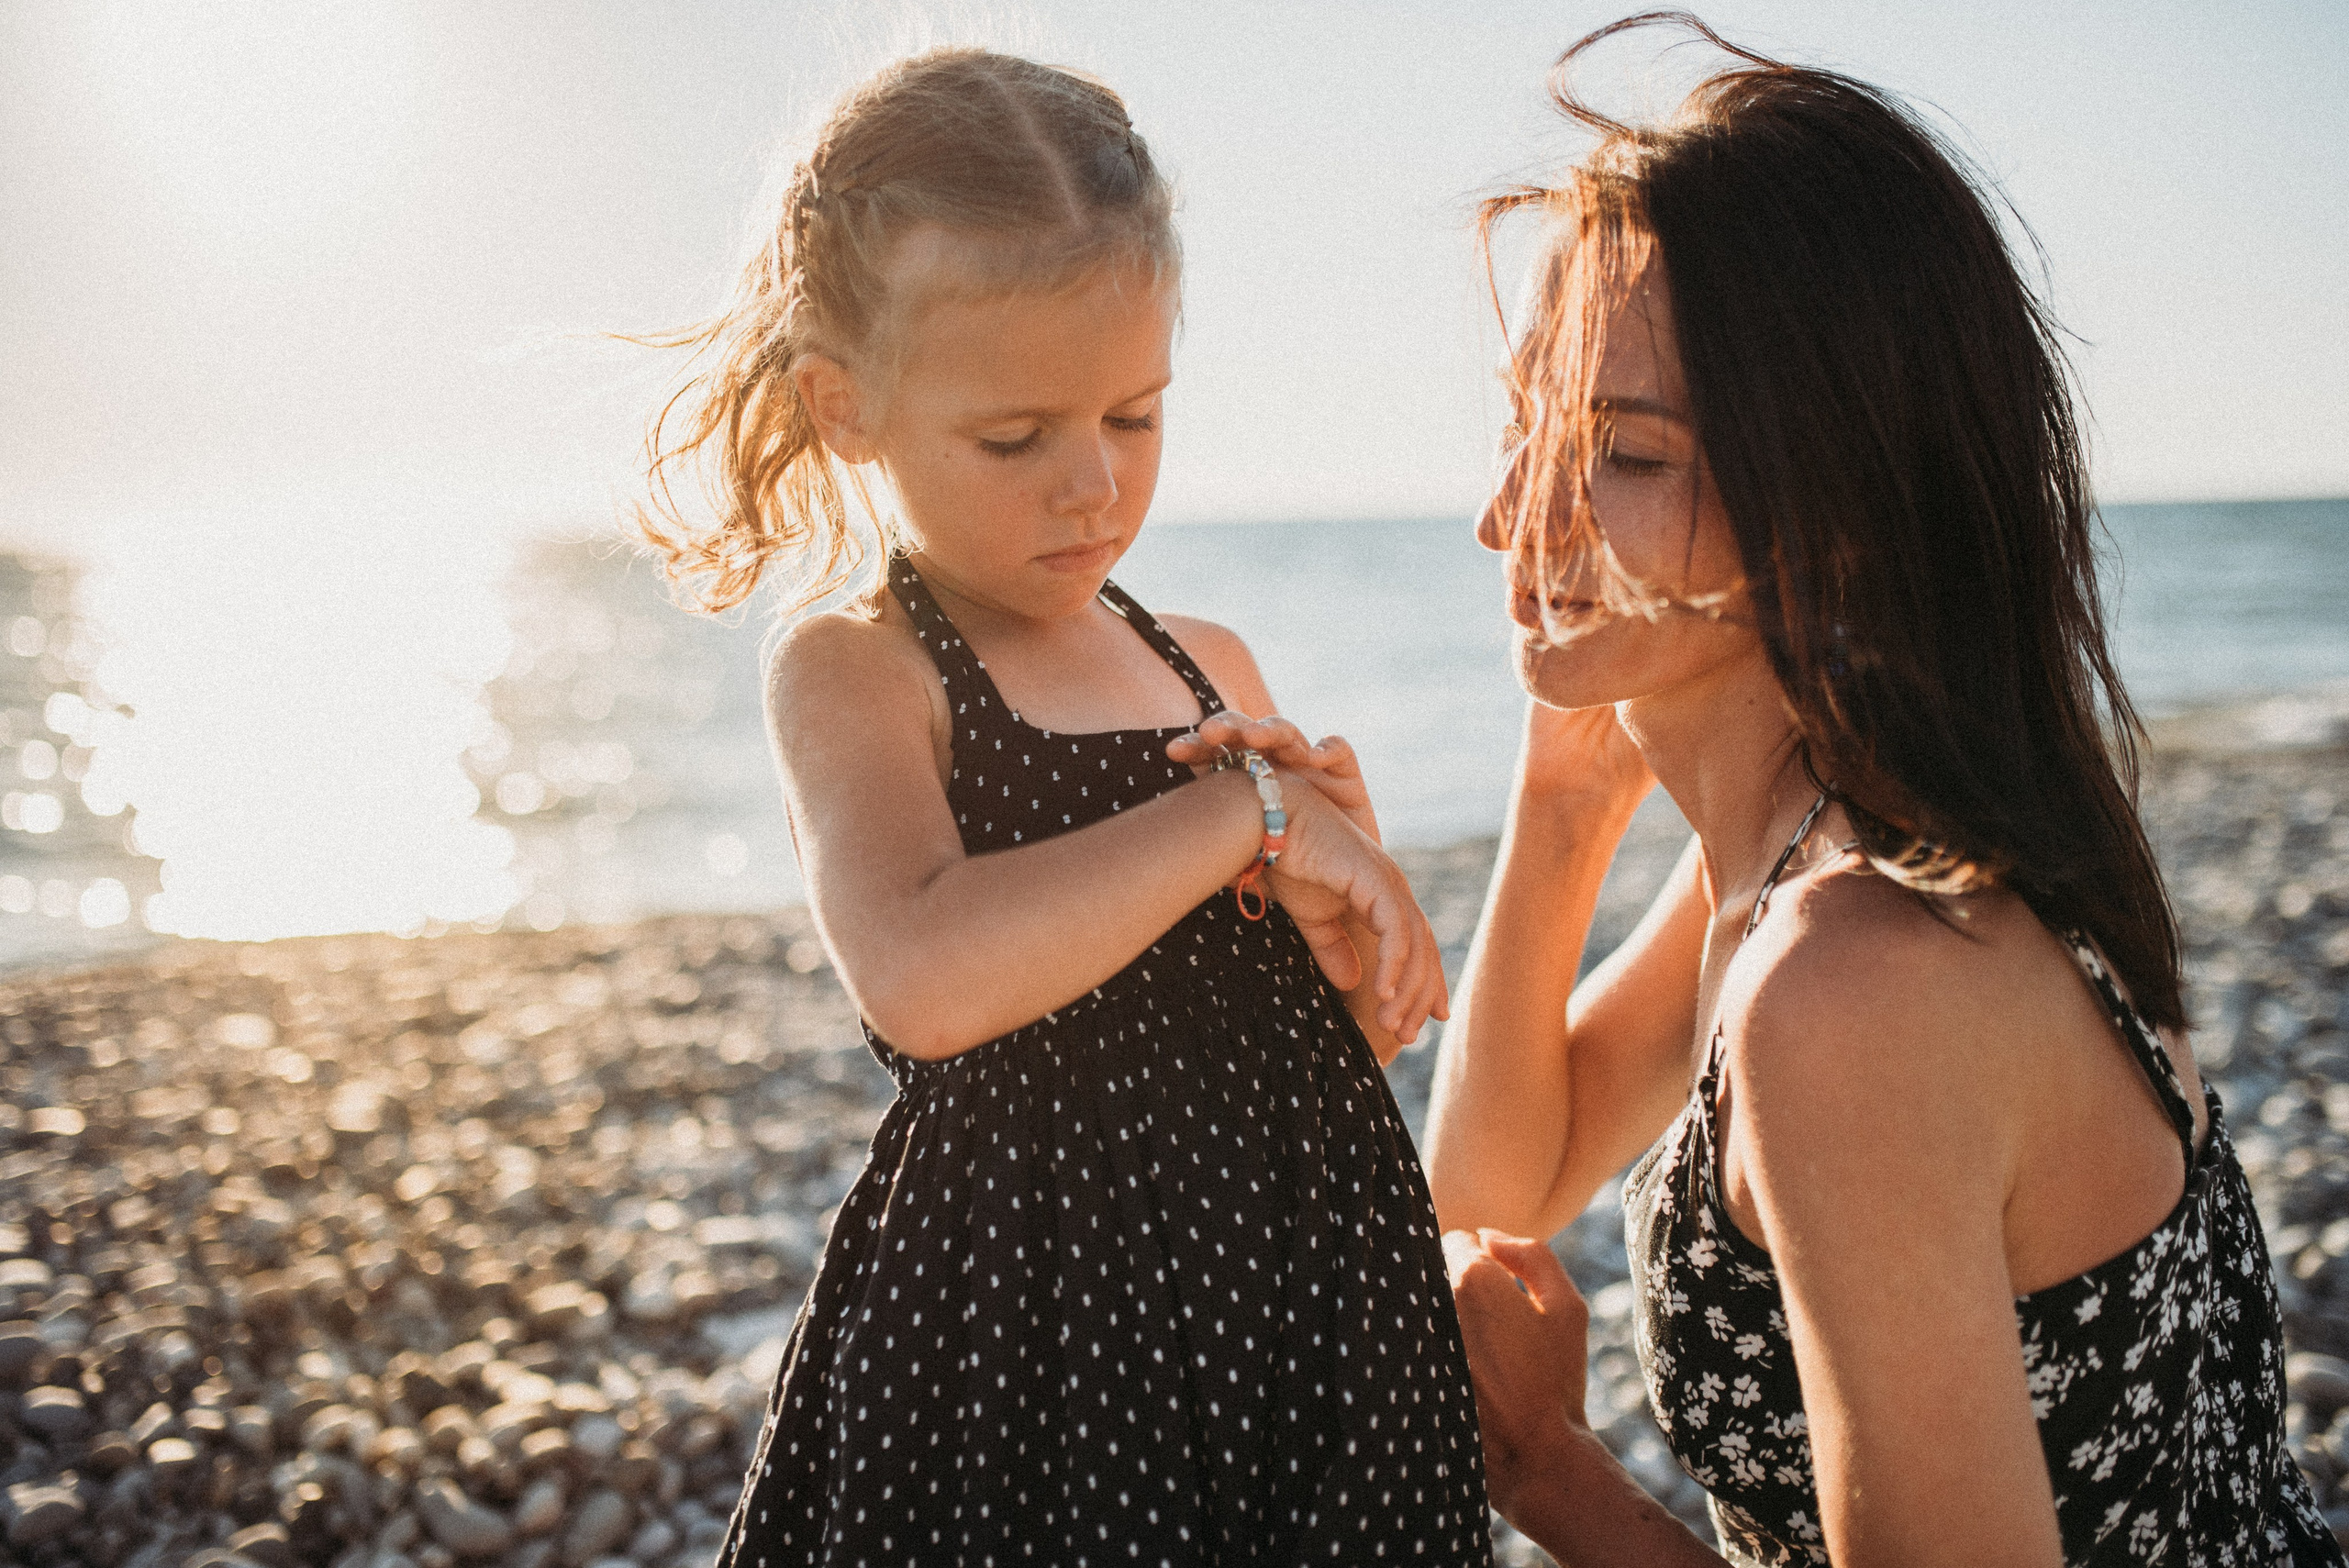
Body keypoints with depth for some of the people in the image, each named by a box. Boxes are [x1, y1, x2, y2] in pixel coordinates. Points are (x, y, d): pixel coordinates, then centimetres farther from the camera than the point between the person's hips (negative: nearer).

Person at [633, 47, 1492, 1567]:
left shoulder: (1212, 666, 9)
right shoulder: (853, 671, -8)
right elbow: (924, 978, -30)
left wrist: (1348, 919, -3)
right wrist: (1244, 812, -22)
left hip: (1319, 1320, 6)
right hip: (1029, 1369, -5)